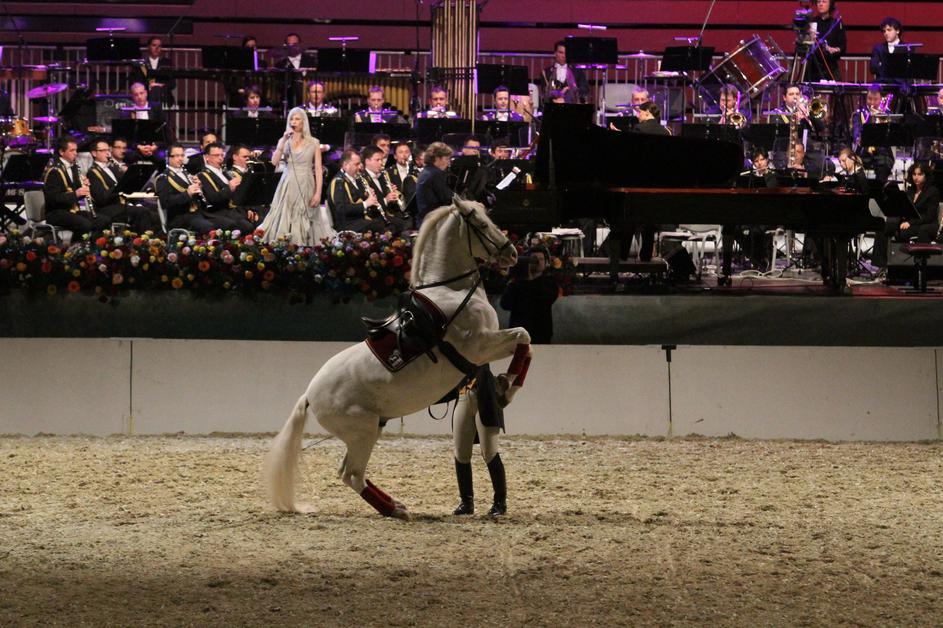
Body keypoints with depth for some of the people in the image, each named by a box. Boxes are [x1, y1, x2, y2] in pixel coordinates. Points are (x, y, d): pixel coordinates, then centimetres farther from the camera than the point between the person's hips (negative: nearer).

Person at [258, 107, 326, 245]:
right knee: (284, 221, -4)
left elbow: (318, 170, 0)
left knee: (305, 222, -3)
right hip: (288, 186, 2)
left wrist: (318, 193, -8)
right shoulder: (284, 141, 8)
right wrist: (284, 141, -12)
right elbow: (274, 162, -6)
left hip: (306, 187, -2)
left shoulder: (313, 142, 4)